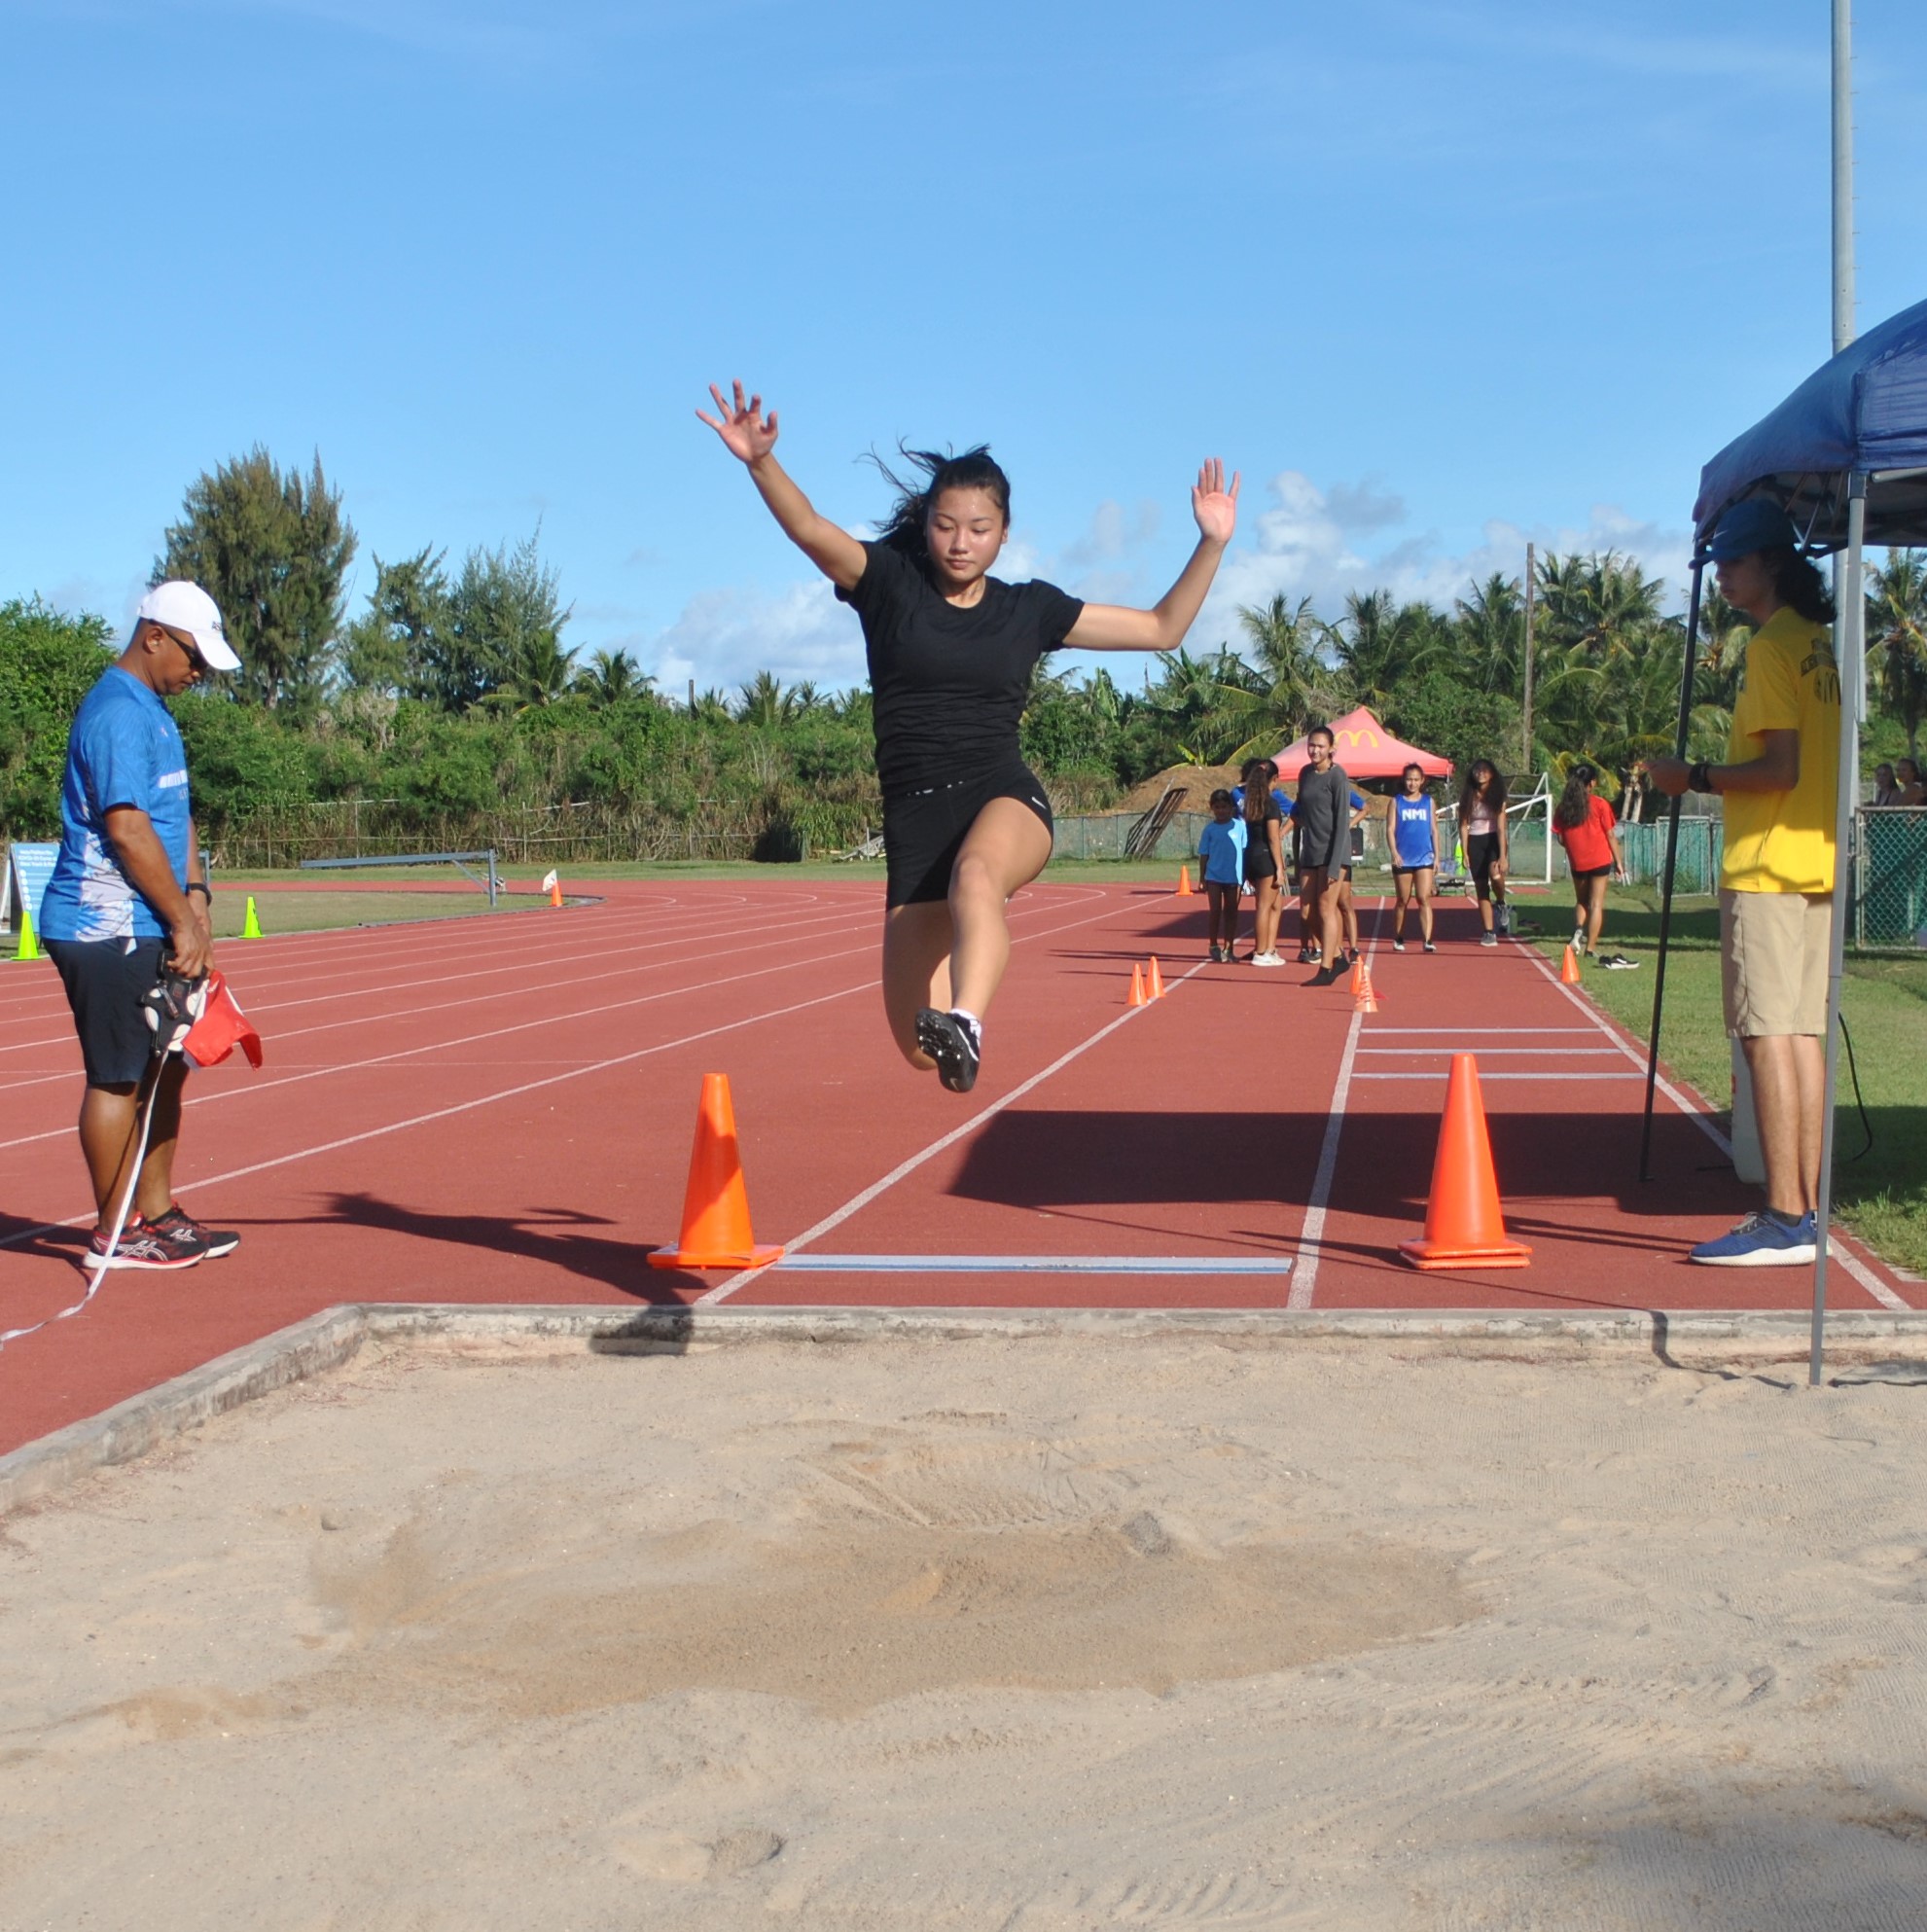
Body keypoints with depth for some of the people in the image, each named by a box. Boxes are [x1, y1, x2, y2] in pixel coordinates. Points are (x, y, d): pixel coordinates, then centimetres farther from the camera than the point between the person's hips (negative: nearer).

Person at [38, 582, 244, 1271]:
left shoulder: (155, 711, 17)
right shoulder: (118, 713, -16)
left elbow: (176, 815, 18)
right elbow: (127, 829, -20)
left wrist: (196, 900, 5)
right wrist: (183, 921, -16)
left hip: (149, 931, 10)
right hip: (108, 930, -10)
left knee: (166, 1069, 13)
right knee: (118, 1078, -3)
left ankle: (156, 1214, 23)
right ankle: (114, 1235, 6)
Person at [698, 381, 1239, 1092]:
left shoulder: (1030, 608, 10)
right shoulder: (888, 583, 5)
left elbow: (1162, 629, 17)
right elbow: (811, 530, -15)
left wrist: (1212, 543, 5)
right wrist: (760, 461, -34)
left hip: (1006, 798, 0)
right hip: (914, 816, 1)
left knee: (976, 873, -41)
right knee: (920, 1049, -7)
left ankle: (965, 1024, -63)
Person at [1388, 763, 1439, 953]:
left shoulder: (1428, 801, 9)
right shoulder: (1396, 802, 5)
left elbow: (1434, 830, 11)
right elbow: (1391, 828, 0)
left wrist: (1436, 856, 6)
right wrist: (1394, 852, -13)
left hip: (1425, 858, 0)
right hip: (1403, 859, 0)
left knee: (1424, 898, -11)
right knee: (1402, 901, 9)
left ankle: (1428, 940, -18)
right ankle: (1398, 939, 23)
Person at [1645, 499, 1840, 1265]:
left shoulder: (1773, 644, -12)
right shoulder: (1816, 640, 16)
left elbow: (1780, 768, -18)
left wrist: (1695, 778, -8)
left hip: (1768, 868, -10)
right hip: (1816, 865, 10)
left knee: (1768, 1036, -10)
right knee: (1802, 1033, 10)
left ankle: (1785, 1222, -11)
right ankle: (1804, 1211, 13)